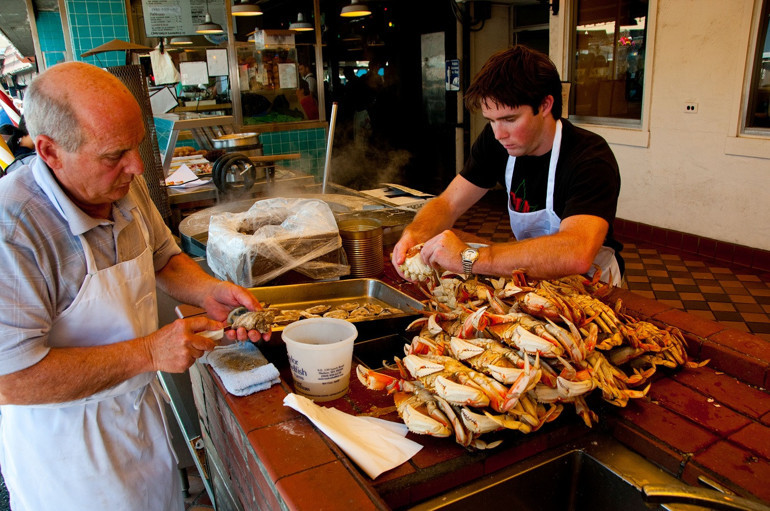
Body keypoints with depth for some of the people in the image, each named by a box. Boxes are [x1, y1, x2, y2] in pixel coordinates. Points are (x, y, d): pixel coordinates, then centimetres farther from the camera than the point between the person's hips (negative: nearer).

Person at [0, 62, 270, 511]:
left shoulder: (127, 187, -8)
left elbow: (164, 257, 9)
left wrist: (209, 291, -11)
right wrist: (148, 352, -30)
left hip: (142, 406, 6)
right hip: (65, 440, -6)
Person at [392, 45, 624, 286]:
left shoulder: (590, 158, -26)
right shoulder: (496, 140, -7)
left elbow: (577, 255, -42)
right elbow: (448, 203, -5)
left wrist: (470, 257, -46)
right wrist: (414, 235, -27)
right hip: (529, 273, 5)